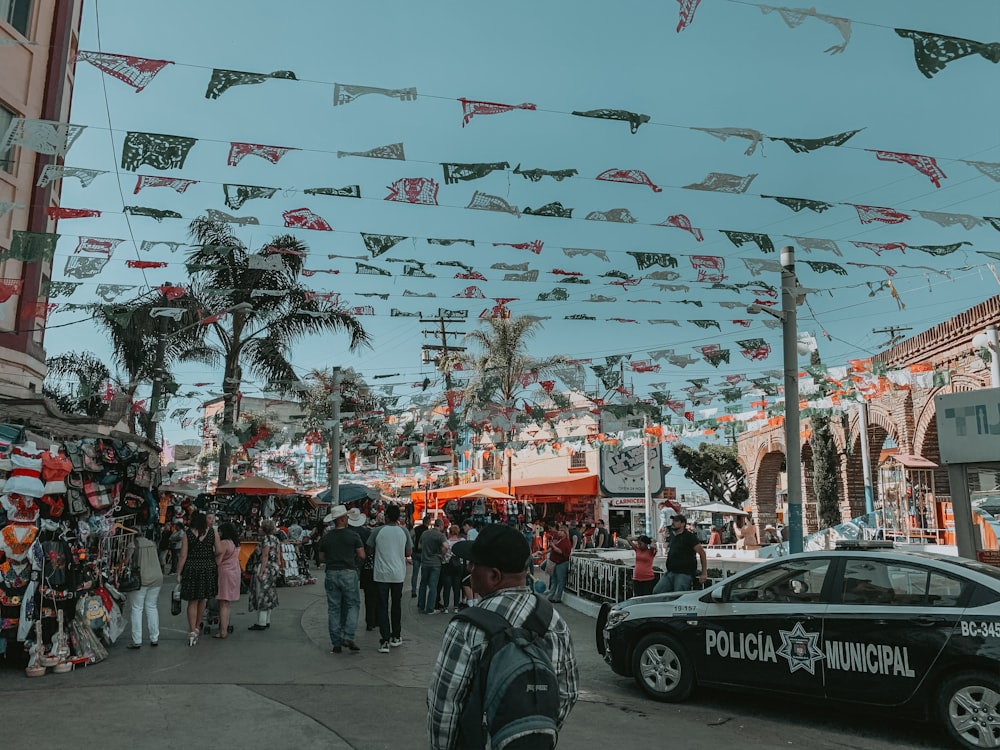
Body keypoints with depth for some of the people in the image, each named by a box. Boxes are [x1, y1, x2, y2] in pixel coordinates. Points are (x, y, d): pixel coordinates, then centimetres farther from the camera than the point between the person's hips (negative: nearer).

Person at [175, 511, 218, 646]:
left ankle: (192, 631, -3)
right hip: (209, 569, 2)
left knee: (193, 601, 4)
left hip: (191, 569, -2)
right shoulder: (212, 532, -3)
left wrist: (178, 573, 0)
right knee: (202, 600, 16)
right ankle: (197, 627, 29)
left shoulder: (188, 534, -7)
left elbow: (183, 556, -7)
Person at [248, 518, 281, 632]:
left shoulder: (265, 539, -13)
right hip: (274, 568, 9)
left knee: (262, 595, -4)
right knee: (269, 595, 14)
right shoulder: (276, 539, 12)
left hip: (266, 567, -9)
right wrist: (278, 568, 18)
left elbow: (265, 556, -18)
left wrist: (261, 572, -19)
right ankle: (267, 621, 20)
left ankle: (261, 623, -2)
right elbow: (278, 556, 14)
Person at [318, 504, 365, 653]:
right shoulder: (353, 535, -6)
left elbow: (321, 558, 10)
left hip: (331, 574, 3)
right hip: (349, 573, -3)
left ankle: (336, 643, 9)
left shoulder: (326, 537, 3)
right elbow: (362, 555, -4)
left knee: (333, 608, 8)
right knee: (353, 605, 8)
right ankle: (348, 637, -6)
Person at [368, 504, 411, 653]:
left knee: (383, 607, 2)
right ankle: (396, 637, 25)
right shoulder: (404, 532, -3)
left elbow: (370, 551, 2)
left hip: (381, 574, -2)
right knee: (396, 605, 16)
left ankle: (385, 641, -3)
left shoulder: (378, 531, -7)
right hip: (398, 574, 2)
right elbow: (409, 553, 3)